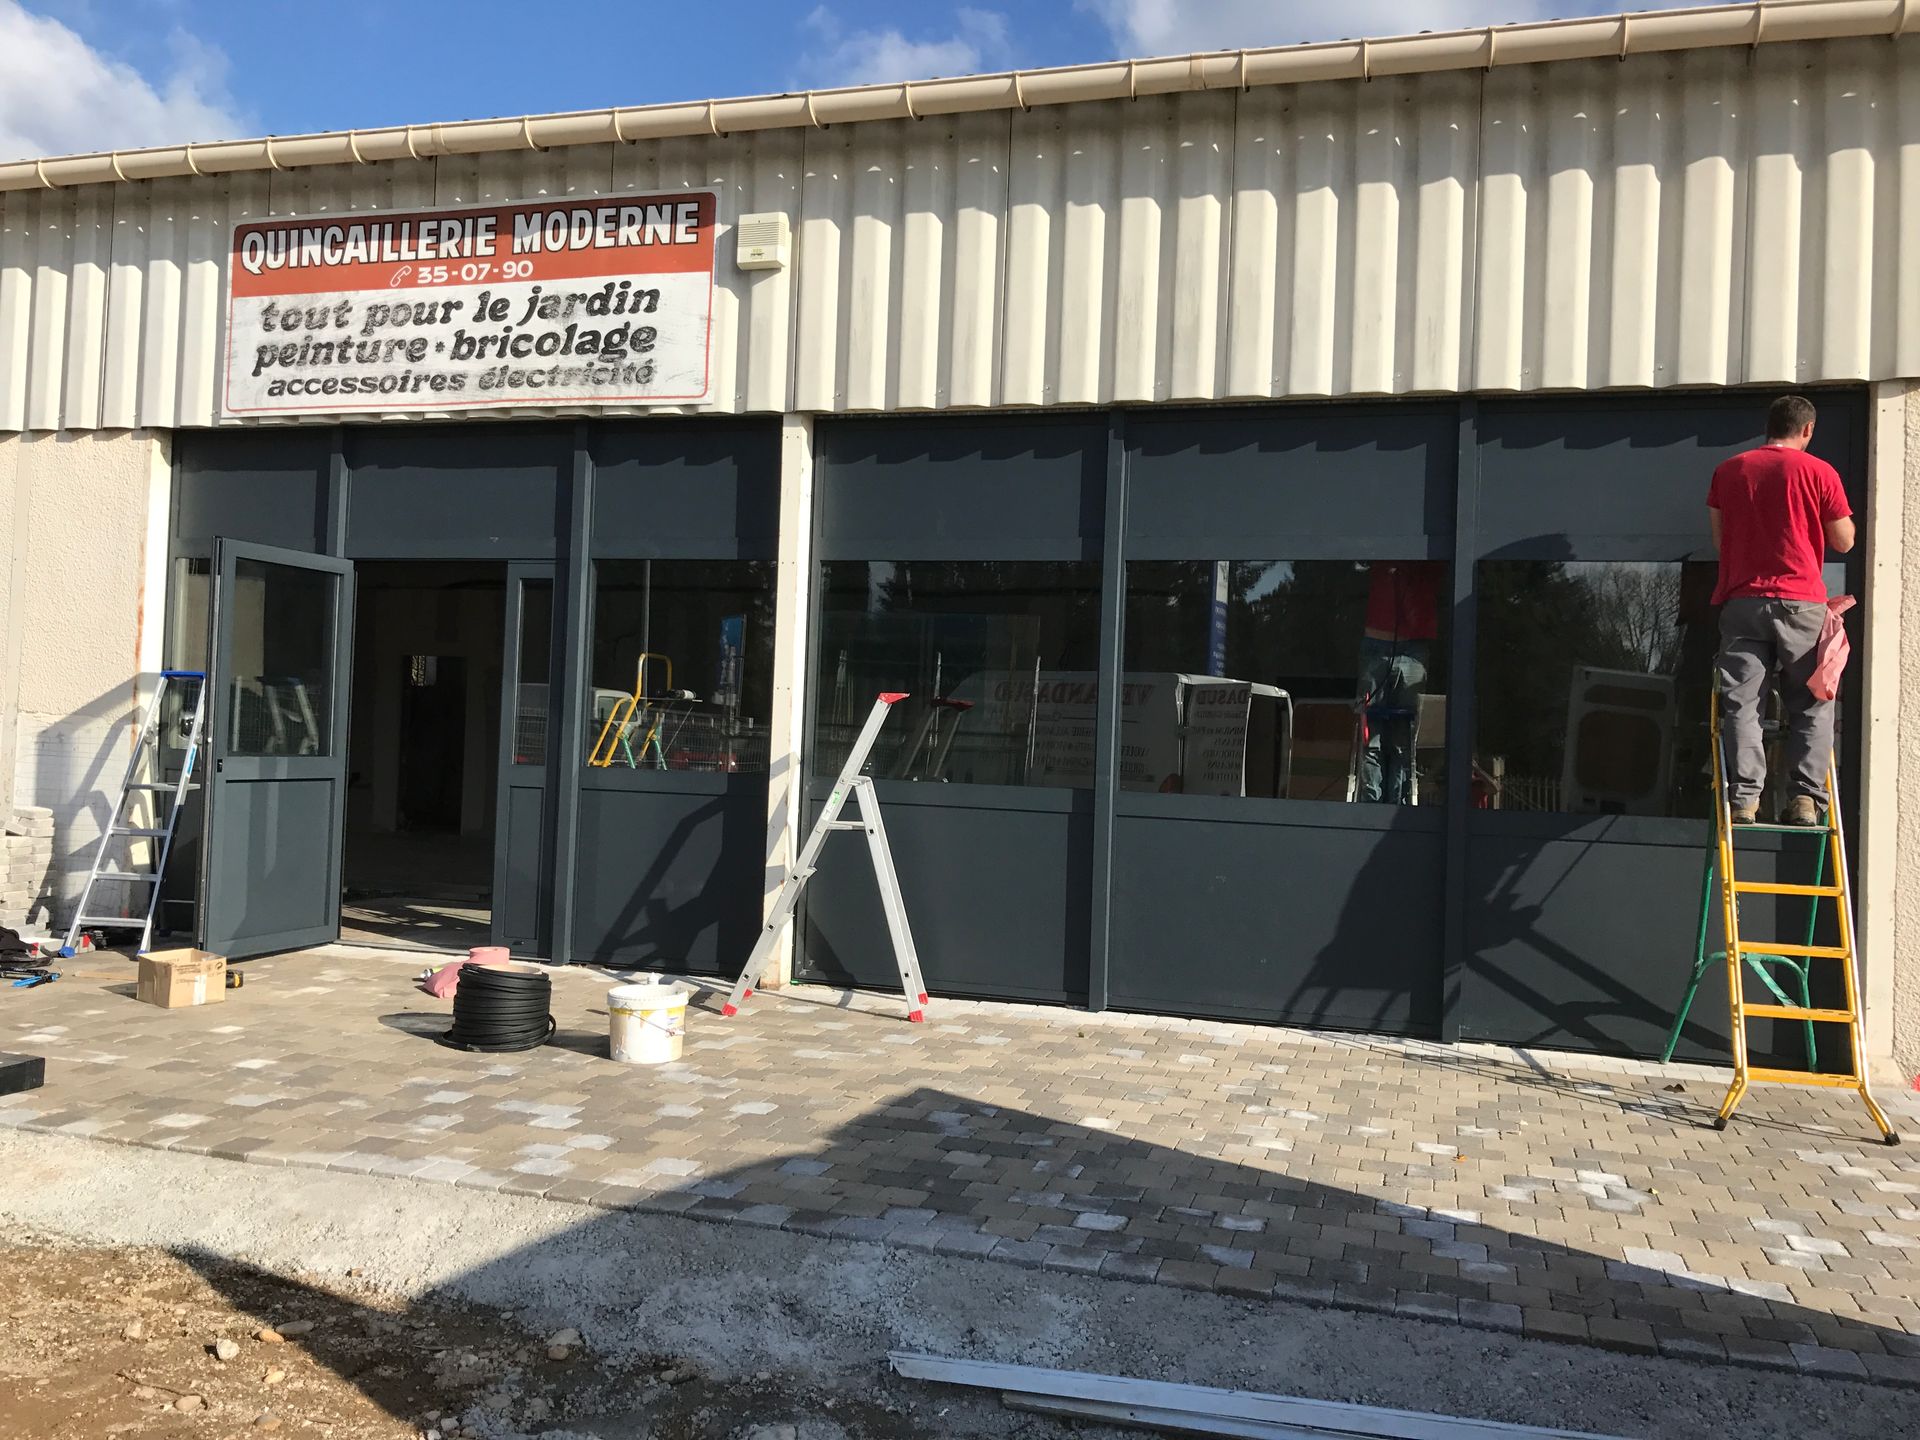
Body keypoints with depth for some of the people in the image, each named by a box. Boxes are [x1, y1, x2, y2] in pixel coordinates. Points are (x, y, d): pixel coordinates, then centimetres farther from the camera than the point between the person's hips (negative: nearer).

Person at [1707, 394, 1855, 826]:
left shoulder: (1728, 471, 8)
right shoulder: (1819, 472, 0)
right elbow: (1844, 541, 6)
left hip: (1742, 600, 2)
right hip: (1802, 603, -1)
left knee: (1741, 704, 0)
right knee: (1810, 706, 8)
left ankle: (1744, 798, -9)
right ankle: (1805, 796, 0)